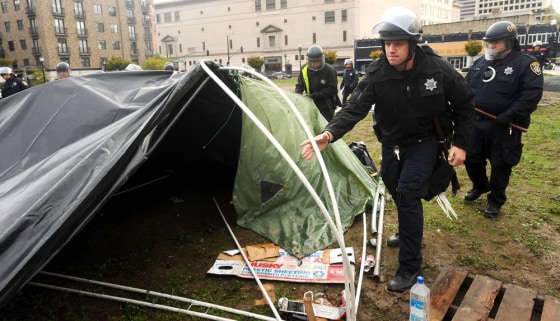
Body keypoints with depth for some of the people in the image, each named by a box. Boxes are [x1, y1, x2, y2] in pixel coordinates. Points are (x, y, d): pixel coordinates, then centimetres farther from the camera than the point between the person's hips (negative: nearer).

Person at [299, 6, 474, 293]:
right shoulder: (376, 74, -18)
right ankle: (408, 233, 49)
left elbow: (464, 104, -6)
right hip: (392, 142, 3)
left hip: (424, 142, -3)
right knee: (397, 192, 17)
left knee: (407, 194, -14)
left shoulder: (438, 69, -20)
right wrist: (329, 133, -45)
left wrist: (461, 143, -7)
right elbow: (355, 107, -28)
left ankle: (409, 268, -1)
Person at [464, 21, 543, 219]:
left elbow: (532, 94, -15)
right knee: (471, 158, 13)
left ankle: (495, 201, 24)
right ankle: (480, 186, 40)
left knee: (500, 165, 6)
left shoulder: (525, 63, -7)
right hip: (476, 122, 6)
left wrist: (510, 115, -23)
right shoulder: (480, 63, 11)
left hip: (503, 127, -5)